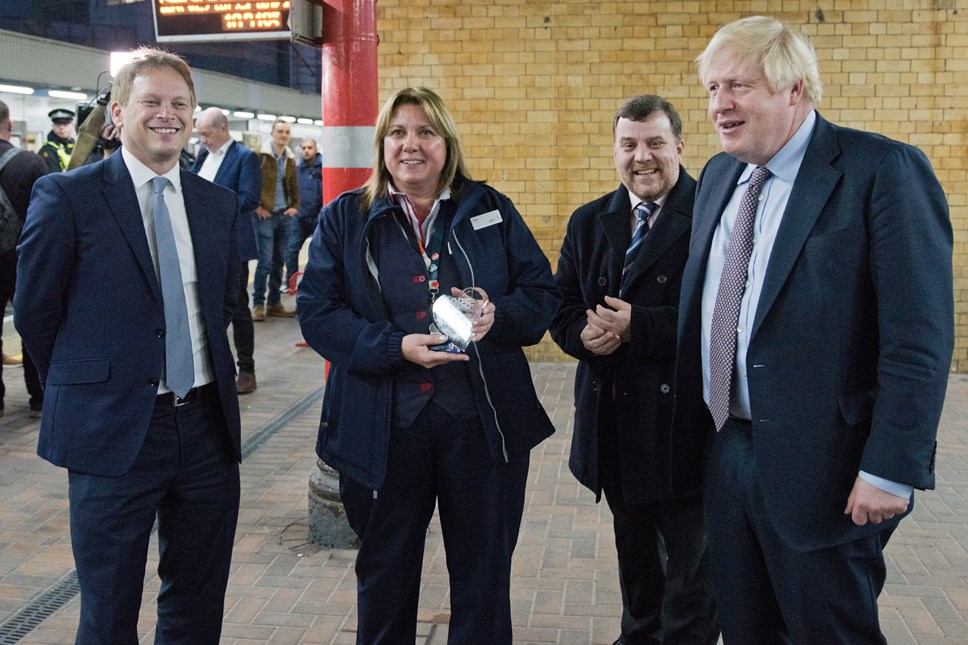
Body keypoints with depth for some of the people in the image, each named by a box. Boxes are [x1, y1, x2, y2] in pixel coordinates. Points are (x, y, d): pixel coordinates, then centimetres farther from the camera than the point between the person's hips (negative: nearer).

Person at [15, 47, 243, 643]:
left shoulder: (220, 204, 7)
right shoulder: (66, 195, -7)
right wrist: (82, 387, 5)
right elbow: (34, 311, -2)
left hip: (208, 423, 4)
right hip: (114, 431, -4)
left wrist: (212, 375, 11)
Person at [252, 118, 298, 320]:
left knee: (279, 261, 10)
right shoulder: (261, 155, -8)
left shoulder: (290, 158, 11)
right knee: (265, 261, -7)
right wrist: (256, 206, -10)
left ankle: (274, 303, 18)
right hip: (265, 215, -6)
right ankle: (258, 304, 3)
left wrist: (295, 206, 9)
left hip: (284, 215, 6)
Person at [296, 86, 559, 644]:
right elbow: (317, 312, -4)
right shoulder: (344, 220, 3)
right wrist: (394, 347, -19)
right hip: (383, 427, 0)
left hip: (483, 424, 1)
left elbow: (543, 294, 4)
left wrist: (498, 315, -18)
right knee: (386, 571, 17)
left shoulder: (492, 211, 5)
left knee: (484, 568, 13)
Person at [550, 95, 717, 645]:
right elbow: (563, 306, 10)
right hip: (614, 419, 6)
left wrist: (636, 326, -23)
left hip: (683, 419, -6)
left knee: (689, 561, 7)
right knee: (635, 552, 23)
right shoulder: (589, 222, 11)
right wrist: (583, 334, -13)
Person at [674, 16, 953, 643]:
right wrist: (692, 421, 13)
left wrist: (891, 470, -19)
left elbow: (920, 337, -17)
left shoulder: (885, 170, -13)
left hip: (822, 467, -6)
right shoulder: (719, 175, 11)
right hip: (727, 449, 7)